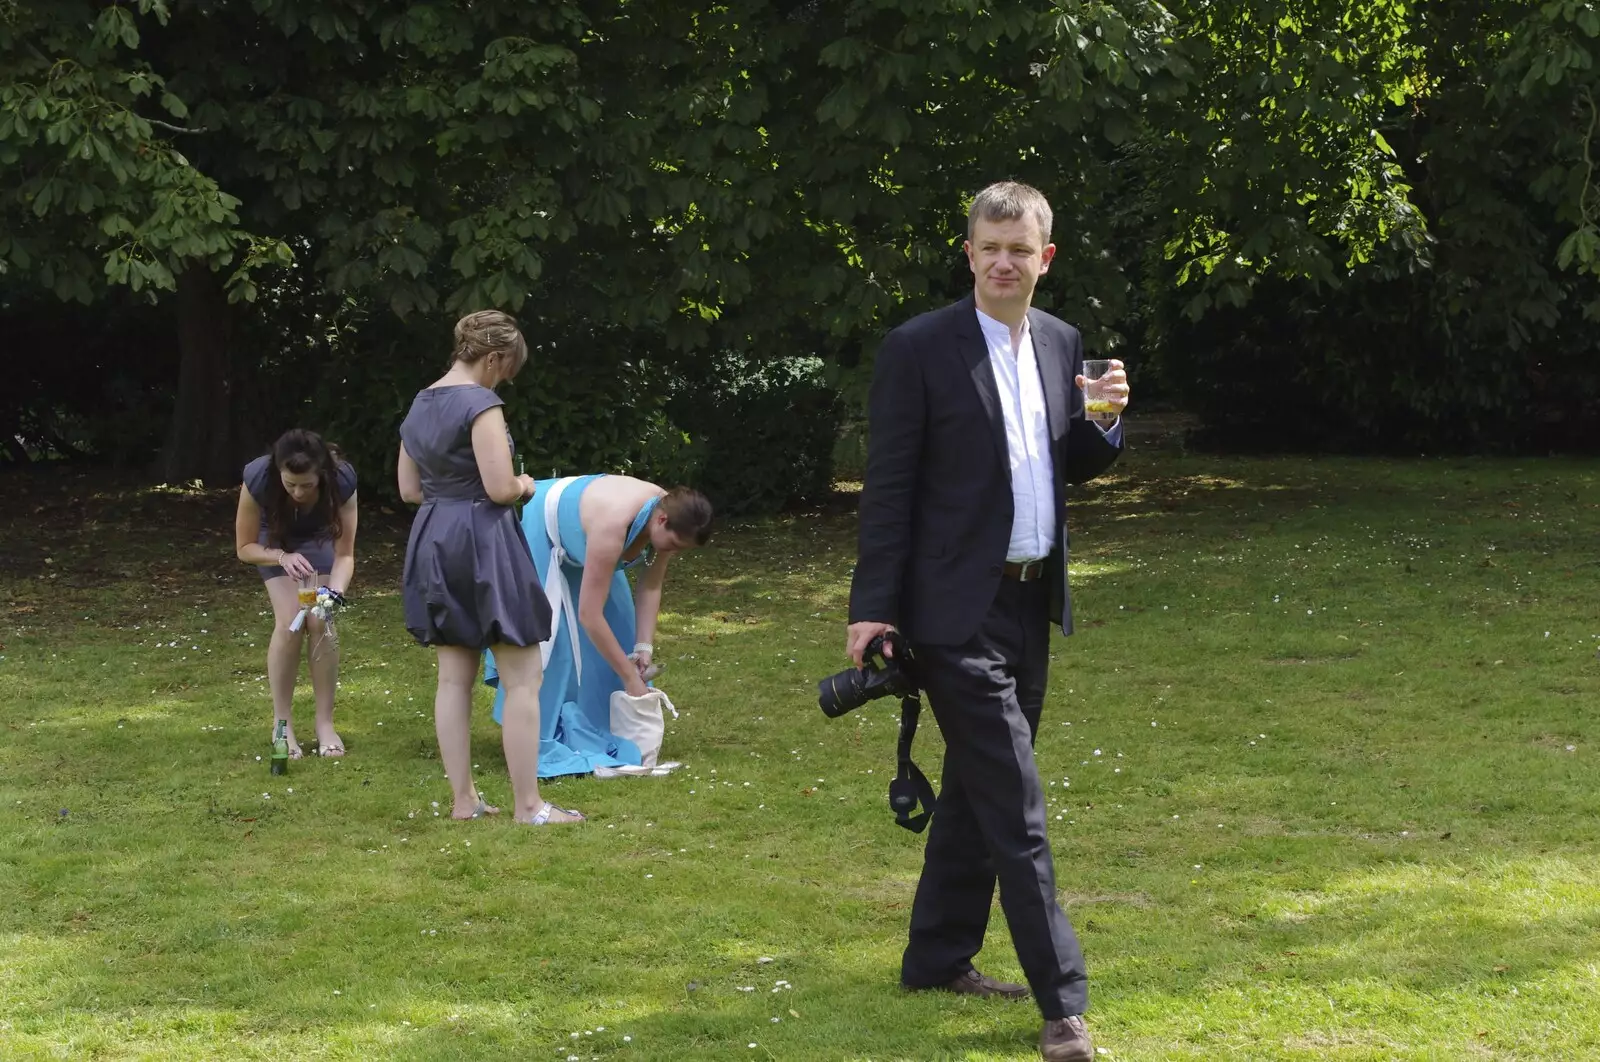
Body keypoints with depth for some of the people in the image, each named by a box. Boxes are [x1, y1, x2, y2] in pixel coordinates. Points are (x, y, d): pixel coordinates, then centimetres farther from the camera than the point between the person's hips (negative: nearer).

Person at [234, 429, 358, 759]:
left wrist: (335, 592, -45)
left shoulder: (342, 481, -36)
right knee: (290, 622, -18)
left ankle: (325, 724, -4)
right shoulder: (258, 479, -37)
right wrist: (283, 557, -40)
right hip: (274, 540, -1)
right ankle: (282, 725, -7)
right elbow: (245, 547, -21)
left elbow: (344, 554, -27)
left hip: (319, 538, 1)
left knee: (319, 621, -16)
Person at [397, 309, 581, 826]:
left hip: (432, 540, 9)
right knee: (522, 678, -2)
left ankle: (463, 799, 13)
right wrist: (524, 486, 0)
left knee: (454, 676, 11)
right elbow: (500, 488, -20)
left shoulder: (419, 406, 12)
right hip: (483, 540, -9)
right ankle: (528, 805, -2)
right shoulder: (481, 403, -15)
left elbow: (409, 489, 17)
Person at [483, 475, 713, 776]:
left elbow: (650, 588, -10)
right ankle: (537, 746, -9)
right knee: (545, 640, -13)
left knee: (614, 633, 4)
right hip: (539, 534, -8)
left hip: (577, 538, 8)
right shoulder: (613, 525, -45)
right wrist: (630, 678, -36)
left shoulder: (670, 518, -24)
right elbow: (589, 615, -42)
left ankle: (598, 734, 13)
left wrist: (644, 647, -20)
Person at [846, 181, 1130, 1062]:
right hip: (957, 610, -7)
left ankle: (938, 958, 30)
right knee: (1015, 806, -9)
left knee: (977, 789, 17)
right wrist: (873, 608, -13)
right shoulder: (919, 350, -11)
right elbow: (888, 486, -10)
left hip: (1031, 602, 7)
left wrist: (1104, 420, -5)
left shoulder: (1061, 344, 9)